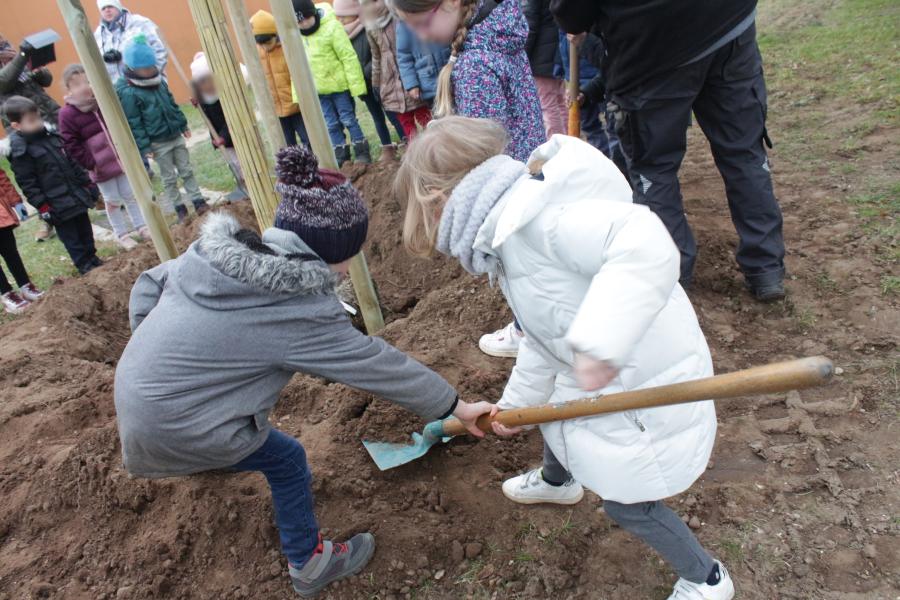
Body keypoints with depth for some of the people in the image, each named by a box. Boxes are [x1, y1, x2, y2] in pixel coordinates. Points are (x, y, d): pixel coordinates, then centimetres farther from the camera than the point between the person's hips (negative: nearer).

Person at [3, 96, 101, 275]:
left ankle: (92, 258, 32)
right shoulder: (20, 152, -13)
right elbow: (27, 184, -13)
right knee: (71, 238, 3)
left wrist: (88, 183, 14)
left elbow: (72, 163, 15)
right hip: (58, 206, -7)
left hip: (77, 195, 7)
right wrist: (42, 206, -16)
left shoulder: (51, 136, 7)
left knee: (85, 230, 17)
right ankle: (85, 266, 13)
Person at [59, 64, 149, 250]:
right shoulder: (67, 114, -13)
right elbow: (71, 145, -13)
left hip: (121, 158, 4)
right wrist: (90, 164, -15)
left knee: (130, 194, 13)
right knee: (113, 200, 6)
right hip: (101, 166, -4)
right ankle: (122, 234, 19)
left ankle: (141, 226, 25)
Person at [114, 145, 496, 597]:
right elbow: (379, 366, -16)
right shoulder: (301, 311, -23)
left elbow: (148, 284, 7)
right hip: (173, 424, -7)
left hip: (131, 386, 8)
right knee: (288, 461, 10)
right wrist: (454, 406, -5)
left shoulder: (217, 249, -5)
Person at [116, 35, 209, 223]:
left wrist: (183, 125, 17)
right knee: (169, 178, 5)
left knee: (187, 171, 10)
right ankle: (180, 209, 14)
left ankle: (198, 202, 17)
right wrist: (144, 147, -17)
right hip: (158, 143, -6)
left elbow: (172, 104, 17)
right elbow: (134, 124, -16)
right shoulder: (128, 93, -16)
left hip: (176, 136, 6)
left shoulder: (159, 82, 5)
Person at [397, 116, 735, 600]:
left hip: (647, 386, -10)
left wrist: (597, 344, -47)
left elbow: (645, 244, -43)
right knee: (552, 415, 32)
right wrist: (513, 404, 24)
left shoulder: (532, 214, -29)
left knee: (626, 504, 10)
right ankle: (557, 482, 67)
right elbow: (543, 341, 14)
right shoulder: (510, 234, 5)